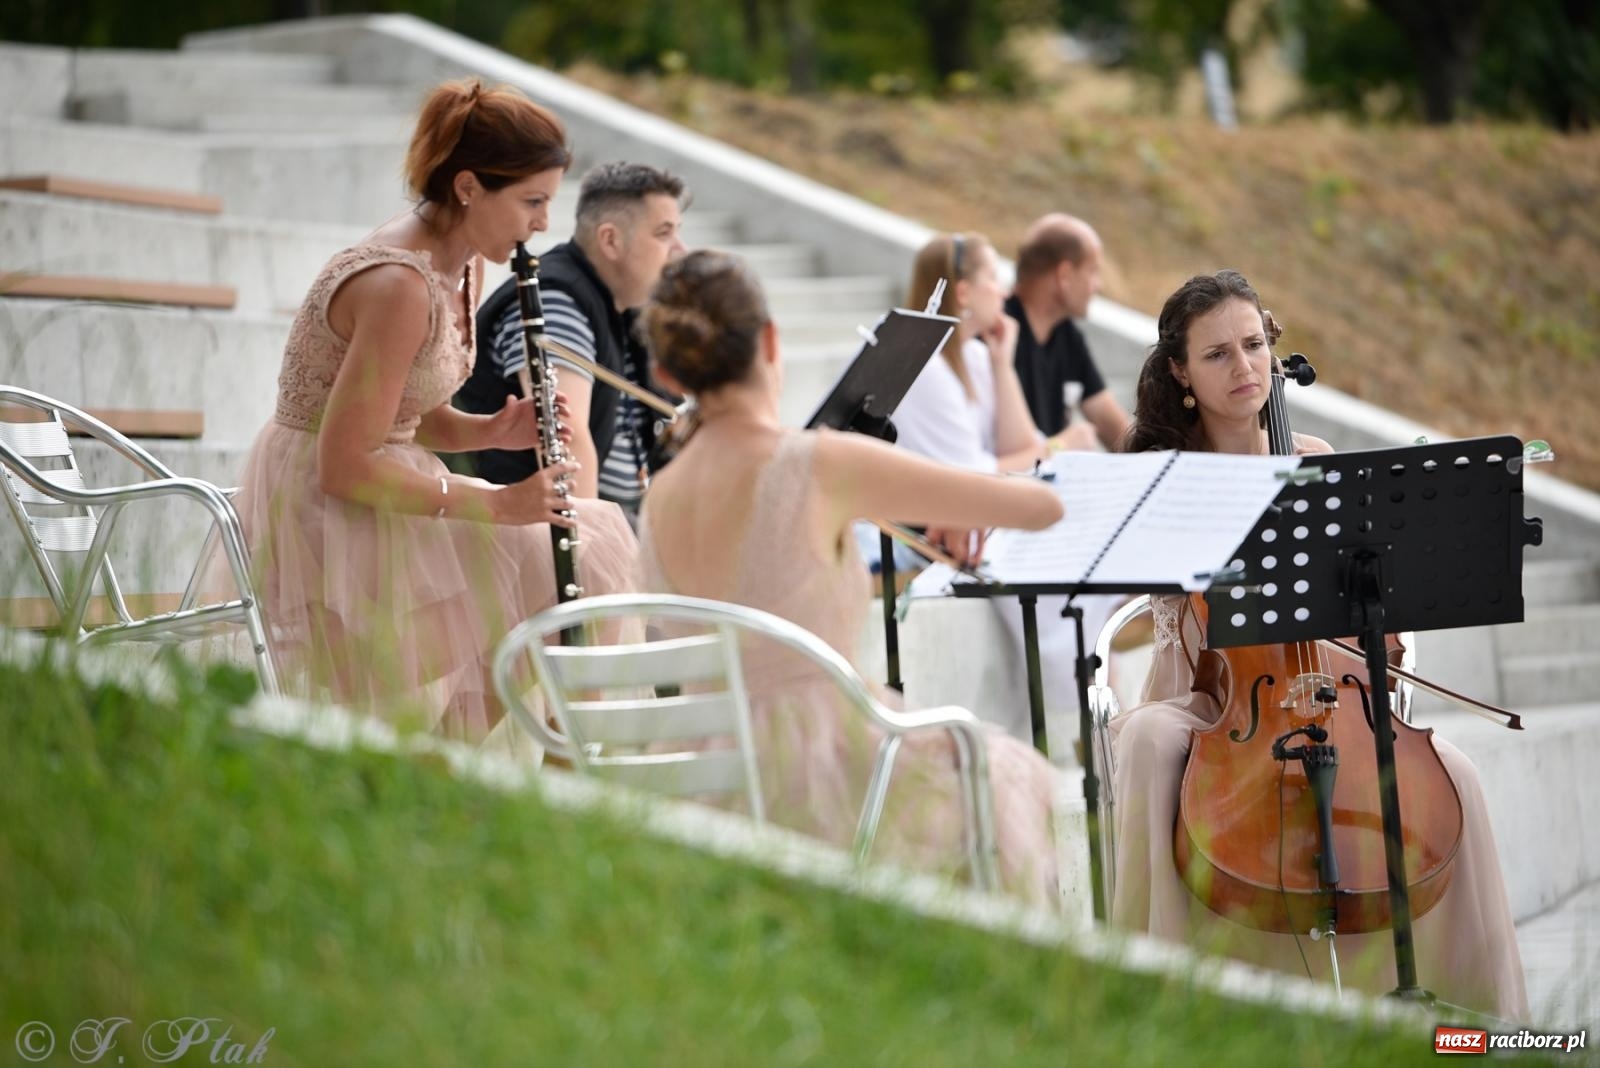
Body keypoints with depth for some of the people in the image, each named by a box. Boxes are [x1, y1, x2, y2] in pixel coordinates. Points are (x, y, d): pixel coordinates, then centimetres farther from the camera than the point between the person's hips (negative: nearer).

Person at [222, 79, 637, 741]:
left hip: (368, 499, 10)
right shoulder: (400, 286, -25)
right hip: (321, 520, -10)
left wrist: (492, 432, -5)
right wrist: (494, 505, -22)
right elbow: (343, 468, -24)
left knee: (580, 555, 4)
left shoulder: (458, 265, 6)